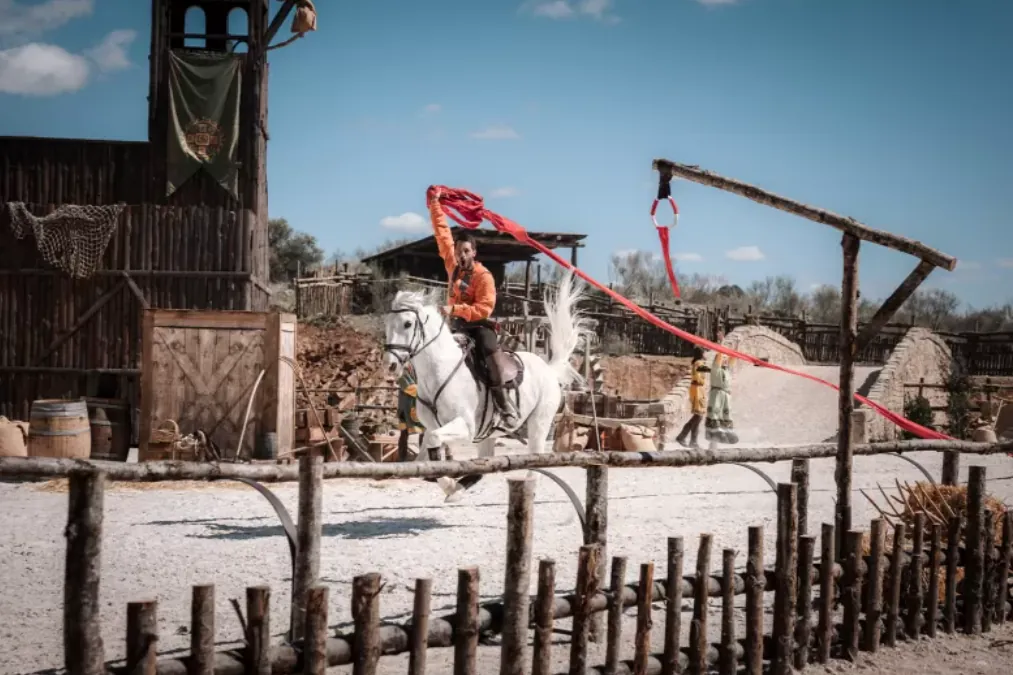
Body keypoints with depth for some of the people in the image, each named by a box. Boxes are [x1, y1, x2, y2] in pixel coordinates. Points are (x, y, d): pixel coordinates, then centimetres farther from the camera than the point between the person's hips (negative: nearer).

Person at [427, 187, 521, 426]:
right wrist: (435, 204, 9)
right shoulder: (453, 265, 4)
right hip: (455, 325, 8)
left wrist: (455, 309, -28)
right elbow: (443, 233, 10)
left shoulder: (483, 276, -13)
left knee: (491, 352, -32)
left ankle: (506, 406, -37)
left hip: (477, 325, -8)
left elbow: (485, 307, -21)